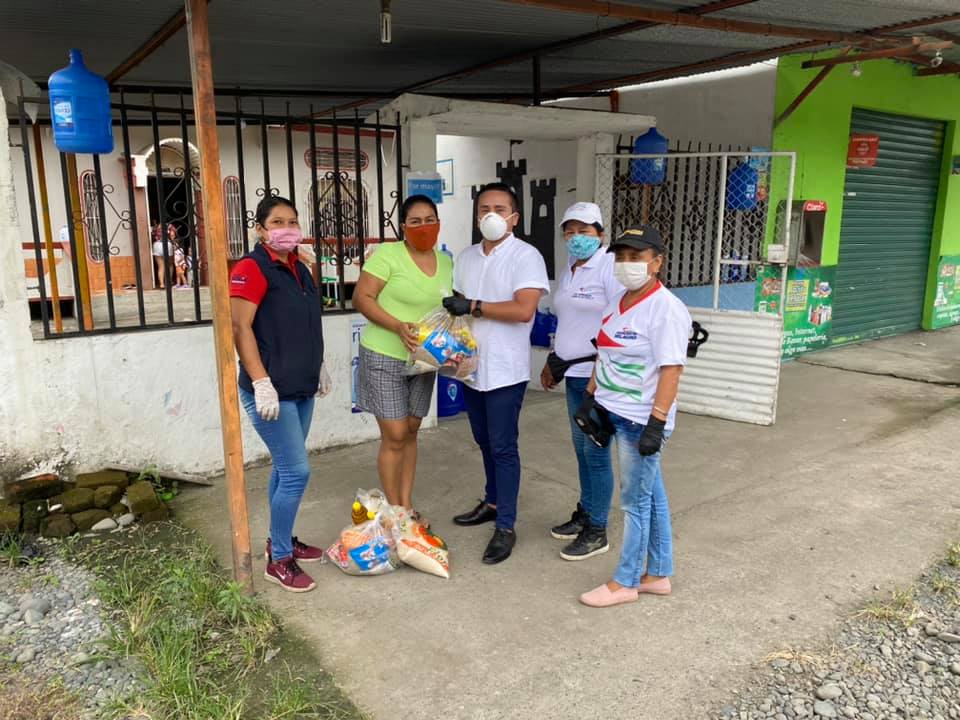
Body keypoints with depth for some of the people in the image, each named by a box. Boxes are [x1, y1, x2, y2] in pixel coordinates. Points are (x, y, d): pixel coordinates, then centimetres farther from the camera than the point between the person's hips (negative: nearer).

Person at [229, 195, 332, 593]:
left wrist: (318, 366, 24)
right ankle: (279, 560, 8)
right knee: (296, 471, -7)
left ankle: (281, 540, 31)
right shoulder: (252, 267, -12)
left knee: (285, 468, 16)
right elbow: (240, 327, -18)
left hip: (301, 388, 8)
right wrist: (261, 382, -22)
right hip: (272, 391, -8)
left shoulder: (298, 269, 13)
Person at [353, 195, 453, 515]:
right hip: (384, 358, -6)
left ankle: (407, 506, 25)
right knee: (394, 437, -4)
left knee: (411, 432, 13)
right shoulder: (387, 254, -12)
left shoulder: (446, 262, 6)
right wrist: (398, 326, -26)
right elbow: (361, 298, -14)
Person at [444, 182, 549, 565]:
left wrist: (473, 306, -18)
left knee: (503, 447, -2)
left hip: (505, 370, -6)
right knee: (484, 442, 19)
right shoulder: (466, 257, 11)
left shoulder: (526, 256, -10)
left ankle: (505, 527, 8)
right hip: (471, 365, 7)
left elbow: (524, 309, -21)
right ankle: (492, 502, 37)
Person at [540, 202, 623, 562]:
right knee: (581, 448, 16)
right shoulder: (569, 272, 15)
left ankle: (597, 531, 10)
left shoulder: (610, 267, -12)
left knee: (595, 451, -2)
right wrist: (552, 362, 20)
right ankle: (585, 514, 30)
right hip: (574, 374, 8)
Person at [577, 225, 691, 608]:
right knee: (652, 496, 18)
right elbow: (604, 354, 19)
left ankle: (625, 582, 19)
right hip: (616, 413, 8)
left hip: (641, 419, -8)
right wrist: (590, 399, 17)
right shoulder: (619, 303, 10)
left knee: (635, 501, 4)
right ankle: (657, 574, 30)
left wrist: (657, 424, -23)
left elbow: (671, 369, -20)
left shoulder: (666, 309, -16)